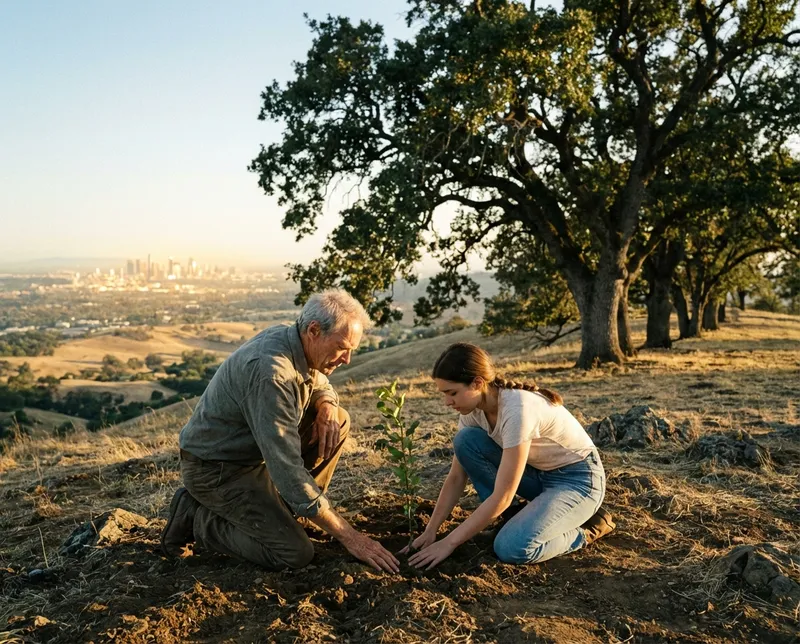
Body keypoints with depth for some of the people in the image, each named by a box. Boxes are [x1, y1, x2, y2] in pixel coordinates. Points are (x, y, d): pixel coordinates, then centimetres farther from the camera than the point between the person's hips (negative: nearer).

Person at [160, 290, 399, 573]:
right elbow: (288, 468, -34)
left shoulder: (287, 337, -5)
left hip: (253, 451, 9)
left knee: (339, 421, 1)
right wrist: (349, 536, -28)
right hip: (215, 469, -9)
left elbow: (320, 385, 16)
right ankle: (196, 517, -1)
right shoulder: (271, 372, -33)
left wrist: (326, 407, -11)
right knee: (295, 553, -19)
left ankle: (281, 509, 9)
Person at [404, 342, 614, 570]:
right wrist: (430, 532, -9)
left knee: (512, 548, -28)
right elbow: (456, 477, -3)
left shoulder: (518, 410, -34)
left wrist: (449, 542, -26)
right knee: (465, 441, -14)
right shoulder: (473, 409, -10)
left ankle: (587, 527, -1)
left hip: (578, 478, -7)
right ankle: (520, 516, 1)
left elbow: (501, 497, -31)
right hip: (540, 473, 7)